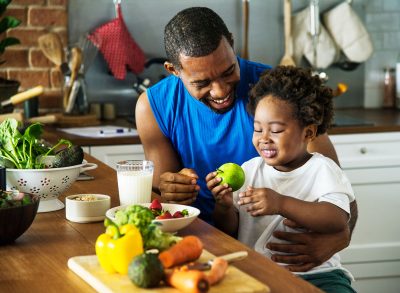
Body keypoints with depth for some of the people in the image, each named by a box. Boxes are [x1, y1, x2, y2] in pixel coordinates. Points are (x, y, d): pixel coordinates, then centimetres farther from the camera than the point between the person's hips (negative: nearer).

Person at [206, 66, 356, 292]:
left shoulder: (322, 170, -1)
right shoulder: (249, 170, 11)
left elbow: (339, 220, -19)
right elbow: (229, 231, 13)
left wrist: (281, 204, -29)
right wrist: (225, 206, -10)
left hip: (314, 273, -2)